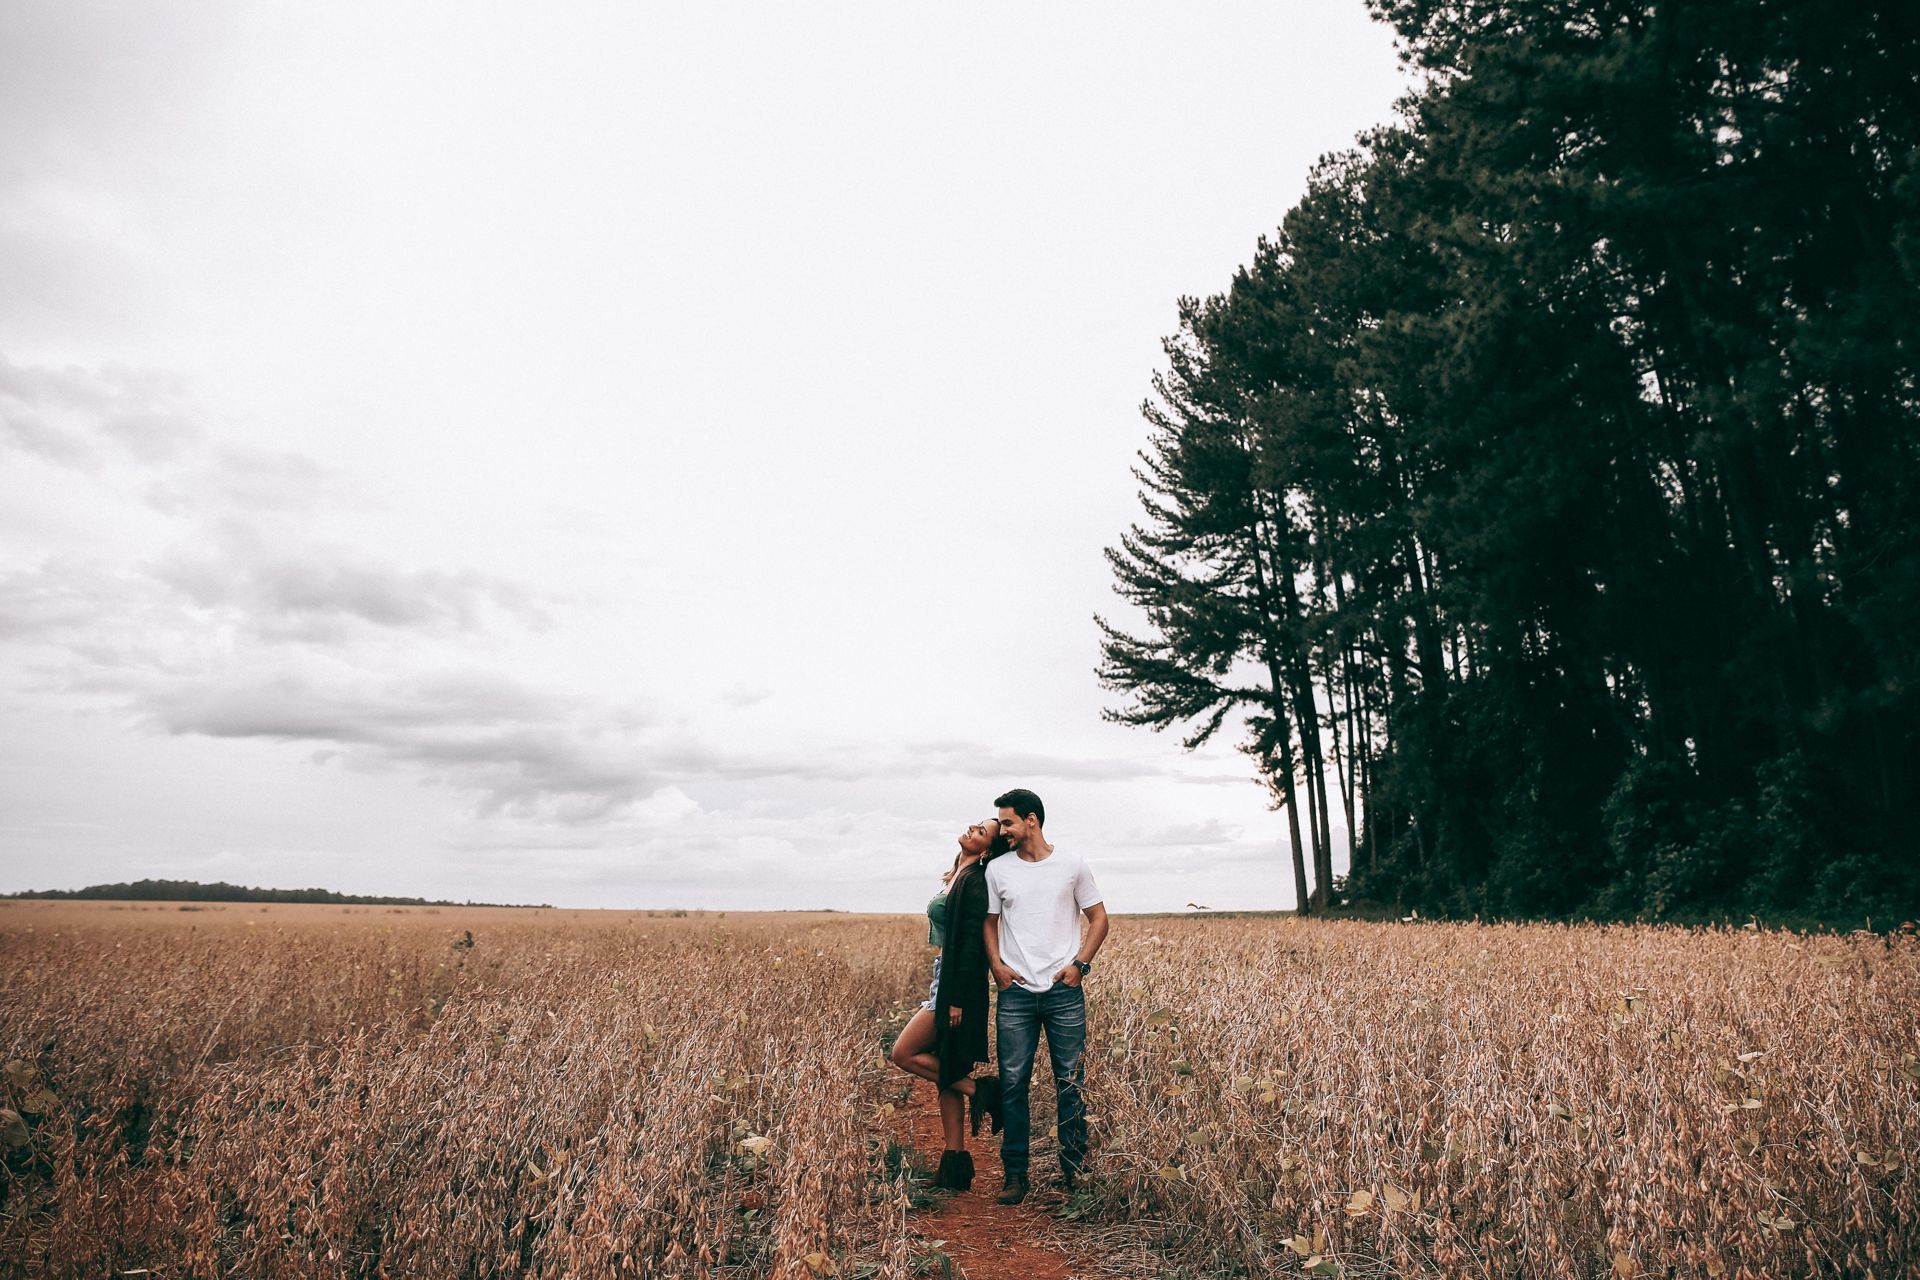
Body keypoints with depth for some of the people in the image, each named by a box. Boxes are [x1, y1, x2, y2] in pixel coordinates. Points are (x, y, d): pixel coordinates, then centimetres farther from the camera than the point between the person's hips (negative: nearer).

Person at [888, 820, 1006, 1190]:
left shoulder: (975, 881, -14)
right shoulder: (956, 877, 13)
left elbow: (972, 943, -19)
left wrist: (957, 1000, -21)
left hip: (958, 985, -9)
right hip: (944, 980, 9)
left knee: (904, 1054, -6)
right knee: (945, 1075, 10)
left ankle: (978, 1088, 3)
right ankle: (955, 1166, 15)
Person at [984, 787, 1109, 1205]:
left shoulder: (1073, 864, 0)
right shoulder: (997, 869, 6)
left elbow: (1099, 918, 6)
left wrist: (1080, 963, -6)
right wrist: (996, 965, -1)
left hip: (1064, 991, -1)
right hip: (1015, 992, 2)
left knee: (1070, 1084, 4)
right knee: (1013, 1084, 2)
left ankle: (1073, 1171, 18)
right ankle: (1015, 1176, 12)